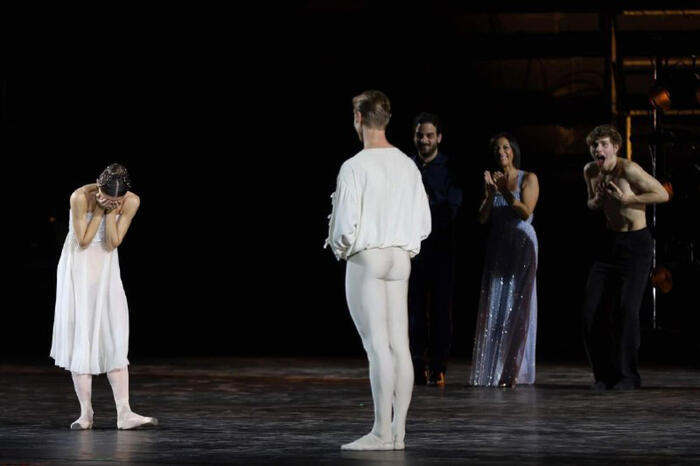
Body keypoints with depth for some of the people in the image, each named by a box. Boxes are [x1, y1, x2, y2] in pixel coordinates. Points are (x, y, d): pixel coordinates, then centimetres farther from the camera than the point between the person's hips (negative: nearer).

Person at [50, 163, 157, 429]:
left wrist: (111, 212, -23)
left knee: (115, 337, -5)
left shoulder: (132, 202, -13)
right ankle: (85, 412, 0)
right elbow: (83, 240, -17)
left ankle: (124, 413, -10)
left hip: (106, 270, 3)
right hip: (79, 268, -3)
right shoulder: (80, 197, -21)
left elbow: (112, 243, -13)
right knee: (80, 335, -5)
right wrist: (100, 209, -22)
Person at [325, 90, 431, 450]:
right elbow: (423, 222, 8)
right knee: (399, 344, 6)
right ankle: (398, 431, 8)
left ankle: (381, 432, -7)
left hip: (366, 258, -6)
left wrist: (338, 247, 5)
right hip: (401, 258, 6)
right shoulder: (407, 166, 7)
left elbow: (346, 222, -14)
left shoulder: (354, 167, -12)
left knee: (377, 345, -7)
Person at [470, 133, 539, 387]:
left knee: (517, 306, -5)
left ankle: (511, 372, -3)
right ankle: (492, 370, 3)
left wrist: (506, 192, -21)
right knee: (493, 306, 0)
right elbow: (482, 218, 3)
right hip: (497, 246, 4)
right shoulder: (492, 180, 10)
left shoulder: (528, 179, 0)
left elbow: (526, 212, -12)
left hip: (522, 244, -4)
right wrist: (490, 194, -12)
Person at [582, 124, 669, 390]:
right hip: (609, 241, 6)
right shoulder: (590, 171, 2)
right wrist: (596, 202, -5)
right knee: (592, 310, -1)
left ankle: (628, 375, -1)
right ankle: (604, 373, 11)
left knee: (626, 309, -13)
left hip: (636, 243, -6)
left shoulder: (628, 169, -18)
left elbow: (663, 195, -15)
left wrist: (626, 200, -22)